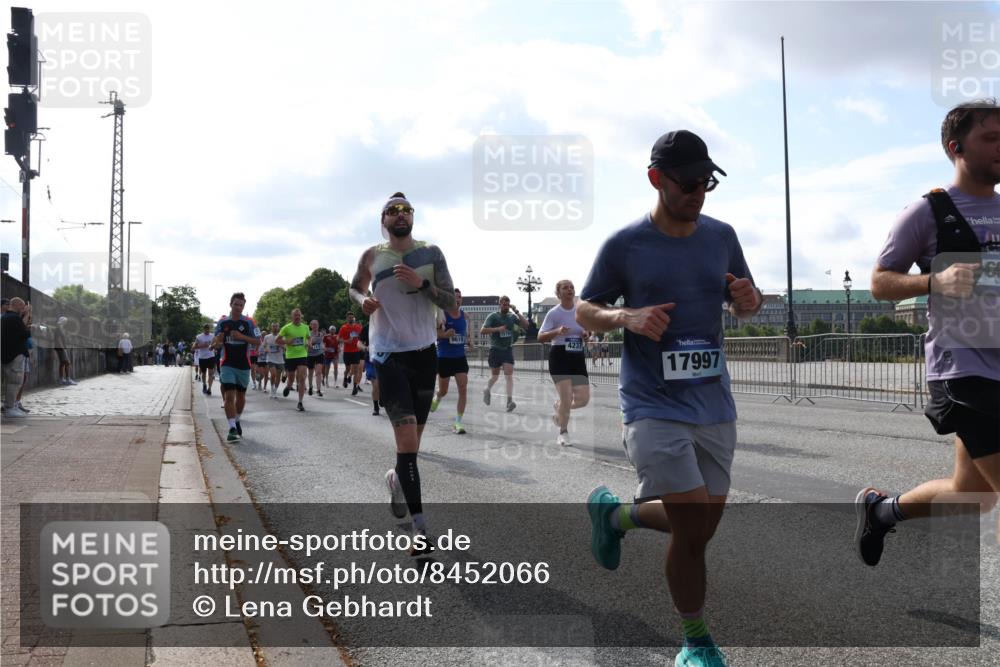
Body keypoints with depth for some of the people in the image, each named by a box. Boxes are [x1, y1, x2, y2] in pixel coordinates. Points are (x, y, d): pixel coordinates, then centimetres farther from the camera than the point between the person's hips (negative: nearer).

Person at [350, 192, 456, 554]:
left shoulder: (431, 254, 2)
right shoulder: (372, 256, 1)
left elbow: (451, 303, -2)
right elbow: (354, 288, 19)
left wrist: (421, 283, -18)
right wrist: (363, 301, -4)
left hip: (424, 353, 3)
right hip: (389, 355, -3)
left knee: (412, 438, 15)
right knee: (407, 437, -17)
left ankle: (397, 476, 50)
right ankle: (421, 528, -15)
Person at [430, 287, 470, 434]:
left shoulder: (465, 316, 6)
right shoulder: (441, 314, -10)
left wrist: (468, 340, 3)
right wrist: (444, 334, -26)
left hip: (460, 357, 3)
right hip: (444, 357, -3)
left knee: (463, 389, -10)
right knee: (443, 391, 10)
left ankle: (457, 423, -4)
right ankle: (437, 398, 49)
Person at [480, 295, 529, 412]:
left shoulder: (512, 316, 4)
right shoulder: (493, 316, -7)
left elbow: (525, 325, -6)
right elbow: (482, 331, -16)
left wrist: (517, 312, -14)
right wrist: (497, 329, -26)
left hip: (508, 350, 2)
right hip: (495, 350, -2)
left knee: (509, 375, -12)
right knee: (495, 376, 11)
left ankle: (509, 401, -18)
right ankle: (487, 391, 40)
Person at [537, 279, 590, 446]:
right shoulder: (554, 313, -6)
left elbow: (586, 333, 20)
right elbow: (540, 337, -9)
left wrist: (587, 334, -4)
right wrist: (557, 331, -26)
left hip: (578, 357, 5)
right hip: (559, 357, -5)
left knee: (583, 398, 1)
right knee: (566, 397, -11)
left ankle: (560, 411, 33)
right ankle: (563, 433, 9)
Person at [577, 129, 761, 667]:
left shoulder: (721, 236, 7)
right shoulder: (624, 245, -5)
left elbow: (743, 306, 17)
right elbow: (584, 311, 3)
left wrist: (748, 300, -7)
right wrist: (626, 316, -18)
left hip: (714, 404, 5)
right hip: (653, 406, -5)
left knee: (702, 525, 10)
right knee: (693, 527, -10)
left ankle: (614, 513, 37)